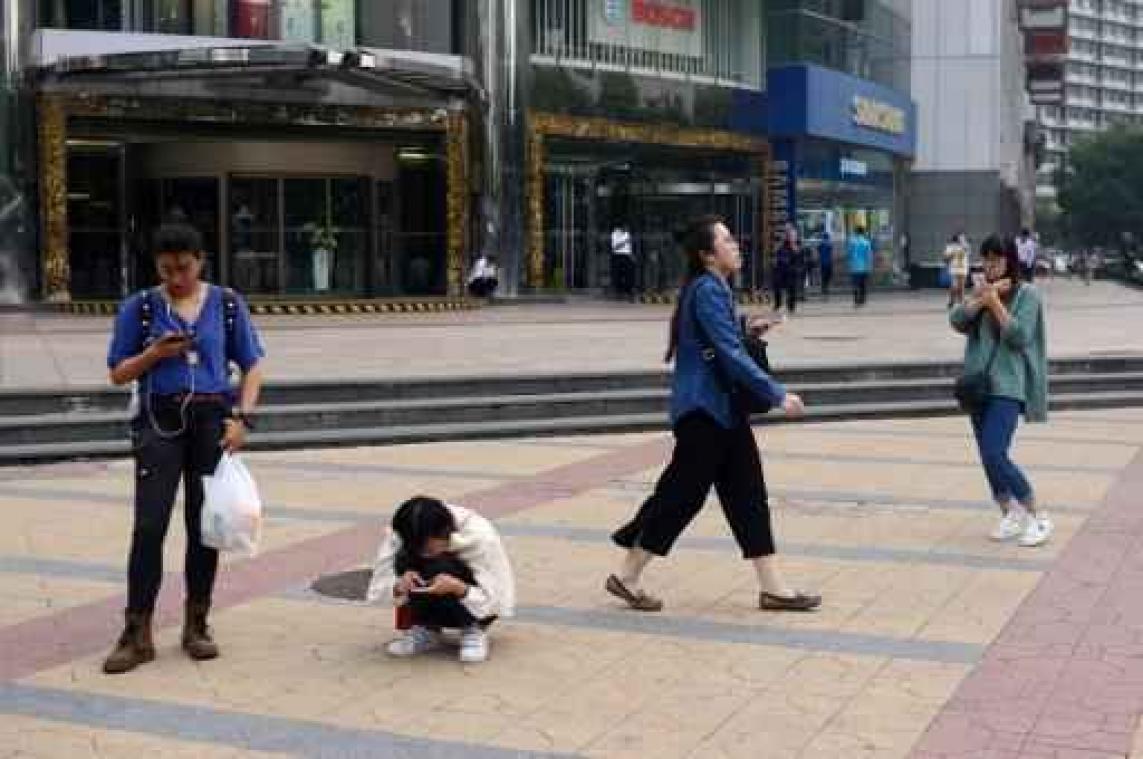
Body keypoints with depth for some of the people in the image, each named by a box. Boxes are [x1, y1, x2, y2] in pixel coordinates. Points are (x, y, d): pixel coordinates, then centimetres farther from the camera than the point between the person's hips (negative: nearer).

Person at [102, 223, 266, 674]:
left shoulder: (227, 304, 5)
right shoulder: (140, 307, 3)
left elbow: (252, 365, 7)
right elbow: (118, 373, 6)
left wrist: (243, 417, -6)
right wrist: (154, 353, -12)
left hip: (212, 420, 1)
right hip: (160, 421, -1)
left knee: (204, 526, 6)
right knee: (149, 526, -6)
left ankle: (196, 626, 18)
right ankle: (137, 634, 0)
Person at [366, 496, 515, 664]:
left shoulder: (481, 538, -29)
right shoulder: (401, 534, -20)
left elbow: (495, 600, -24)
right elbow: (380, 584, -15)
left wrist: (458, 588, -44)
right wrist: (399, 586, -39)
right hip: (431, 607, 4)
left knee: (441, 566, -33)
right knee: (405, 559, -26)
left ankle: (474, 630, -12)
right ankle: (427, 630, -8)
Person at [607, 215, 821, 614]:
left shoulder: (715, 288, 13)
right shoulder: (706, 290, -17)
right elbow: (730, 354, -24)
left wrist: (746, 331, 5)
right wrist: (778, 395, -24)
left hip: (723, 408, 10)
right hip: (703, 408, -10)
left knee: (747, 492, 8)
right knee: (683, 492, -2)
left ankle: (773, 587, 11)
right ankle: (627, 577, 11)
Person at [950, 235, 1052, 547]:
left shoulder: (1026, 293, -3)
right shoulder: (981, 289, 12)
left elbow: (1020, 336, -13)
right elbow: (958, 322, -2)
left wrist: (995, 301, -14)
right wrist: (979, 297, -14)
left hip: (1007, 386, -6)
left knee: (995, 455, -17)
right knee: (988, 457, 9)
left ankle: (1037, 517, -3)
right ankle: (1009, 515, 25)